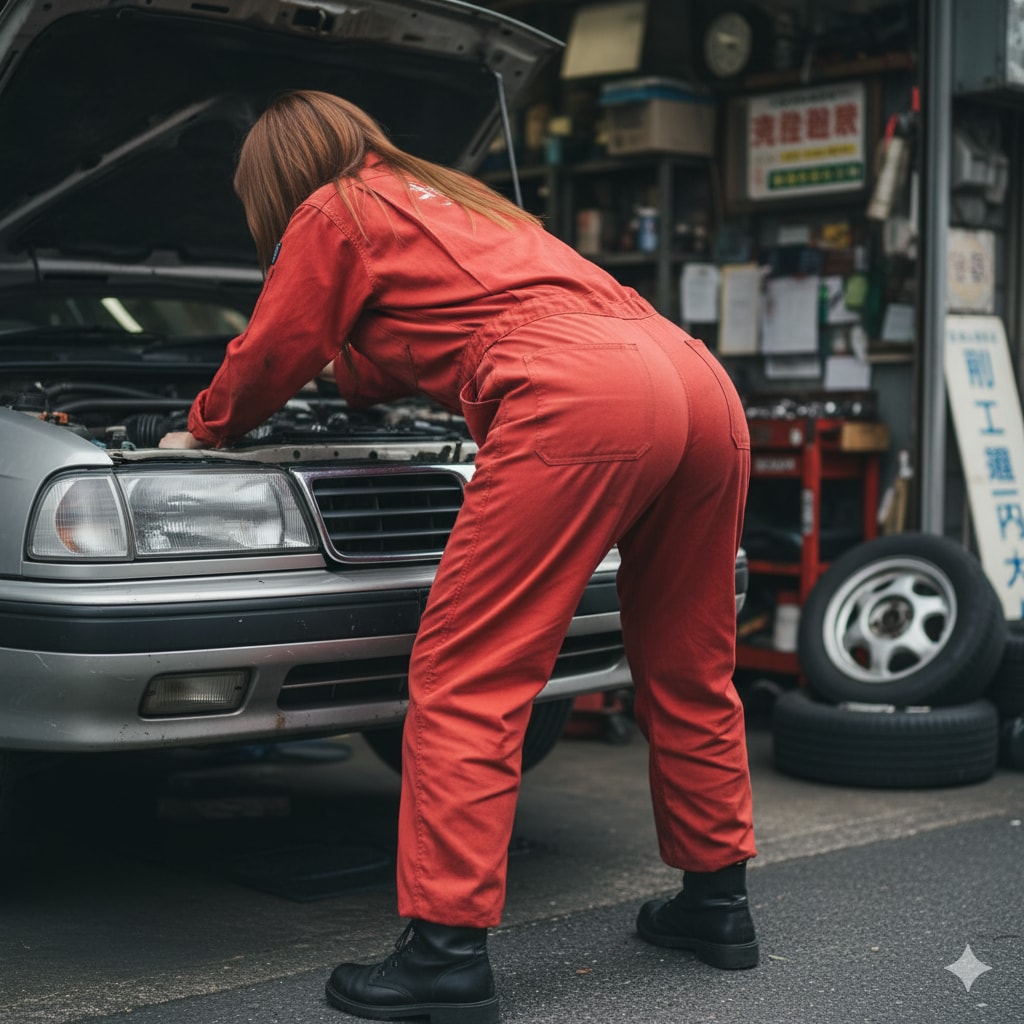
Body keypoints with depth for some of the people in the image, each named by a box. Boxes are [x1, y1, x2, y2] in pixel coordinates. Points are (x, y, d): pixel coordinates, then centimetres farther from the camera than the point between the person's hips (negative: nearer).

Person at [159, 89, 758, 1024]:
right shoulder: (449, 198, 38)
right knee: (687, 666, 20)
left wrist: (201, 431, 41)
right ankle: (717, 902, 31)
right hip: (702, 382, 9)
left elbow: (270, 358, 23)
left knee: (464, 677, -5)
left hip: (576, 403, -9)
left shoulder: (333, 215, 15)